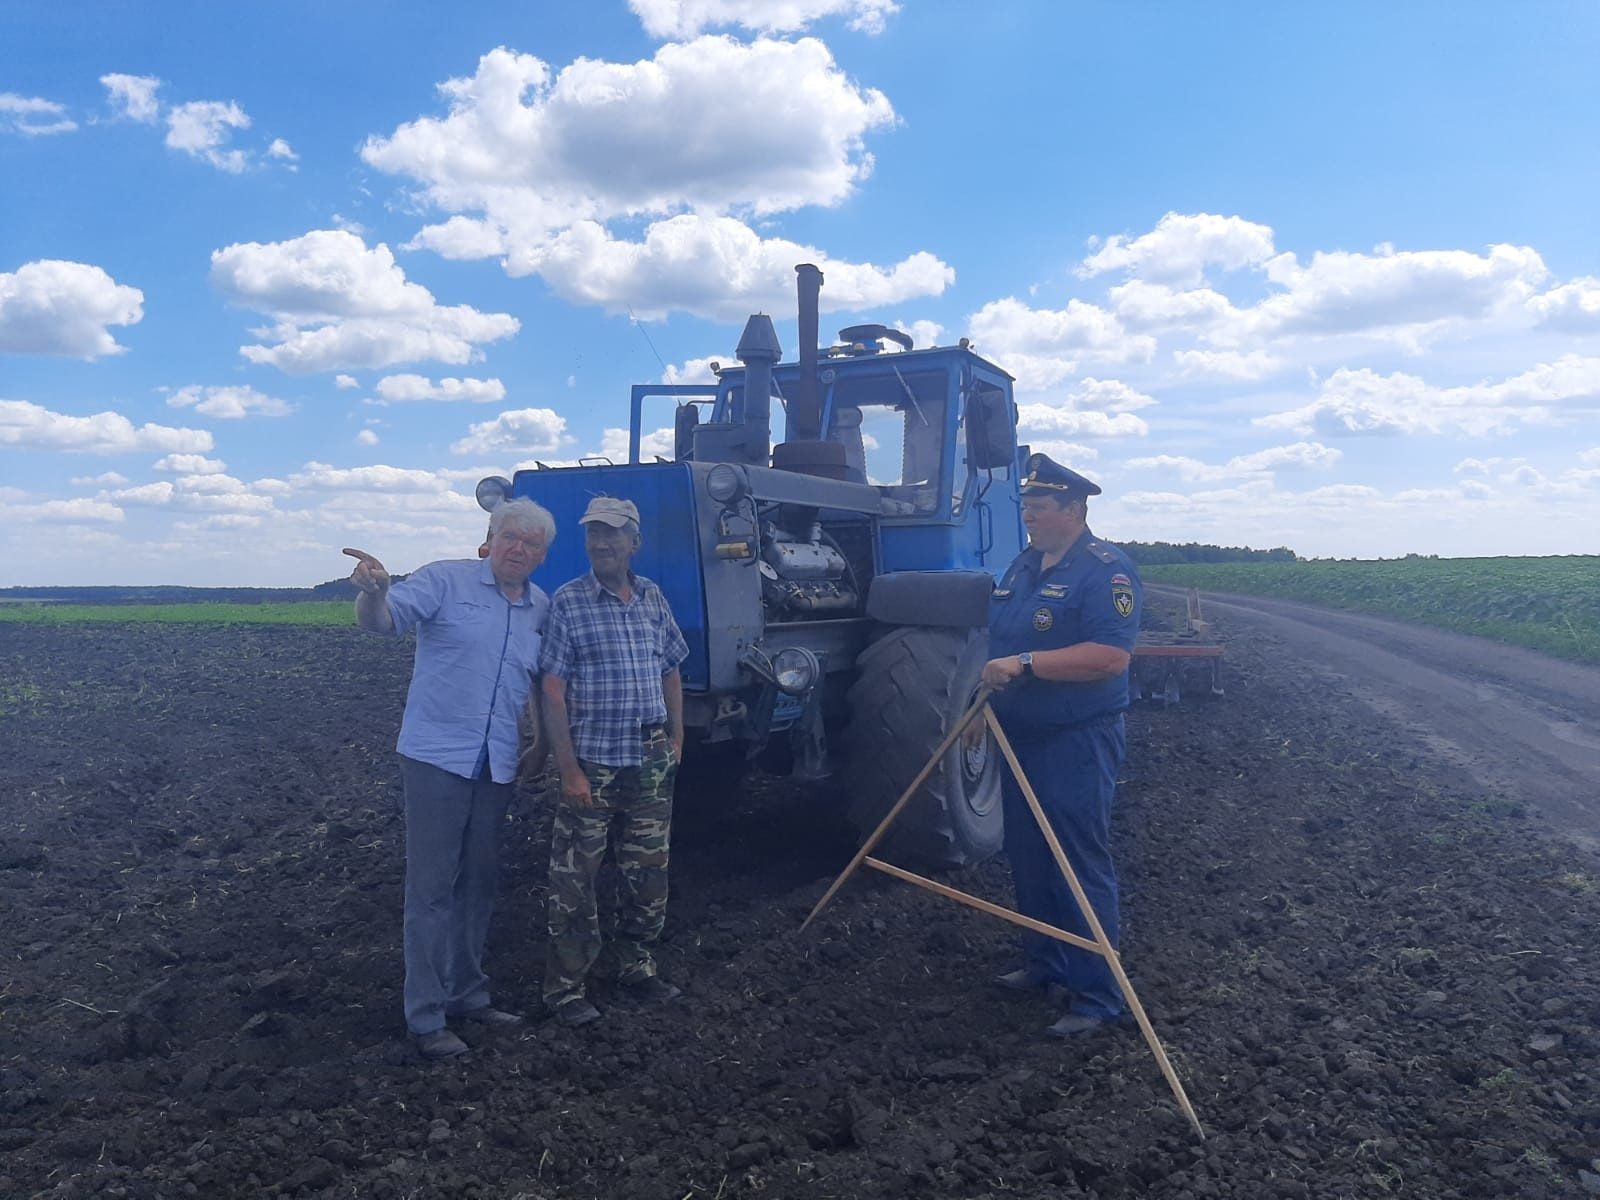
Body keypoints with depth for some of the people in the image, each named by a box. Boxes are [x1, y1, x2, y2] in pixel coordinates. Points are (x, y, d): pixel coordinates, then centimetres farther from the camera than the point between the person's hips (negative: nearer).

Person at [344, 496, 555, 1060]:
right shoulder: (447, 580, -7)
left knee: (479, 883, 16)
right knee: (432, 887, -1)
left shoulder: (541, 608, 9)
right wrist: (373, 591, -40)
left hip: (498, 767, 6)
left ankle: (467, 996, 31)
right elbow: (380, 620, -19)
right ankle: (426, 1018, 9)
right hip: (437, 758, -6)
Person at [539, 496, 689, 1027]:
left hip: (651, 762, 5)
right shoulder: (567, 602, -8)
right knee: (575, 882, 3)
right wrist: (569, 770, -14)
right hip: (592, 764, -5)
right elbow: (553, 691, -10)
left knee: (648, 873, 14)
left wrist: (676, 740, 11)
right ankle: (565, 988, 16)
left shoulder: (653, 598, 7)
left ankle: (636, 967, 31)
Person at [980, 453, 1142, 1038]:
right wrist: (988, 700, 16)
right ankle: (1043, 965, 33)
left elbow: (1111, 656, -27)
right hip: (1021, 738, 9)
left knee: (1081, 867, -4)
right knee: (1028, 858, 17)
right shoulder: (1022, 566, 12)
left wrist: (1025, 663, -27)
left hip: (1077, 744, -9)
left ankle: (1098, 997, 6)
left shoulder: (1104, 569, -15)